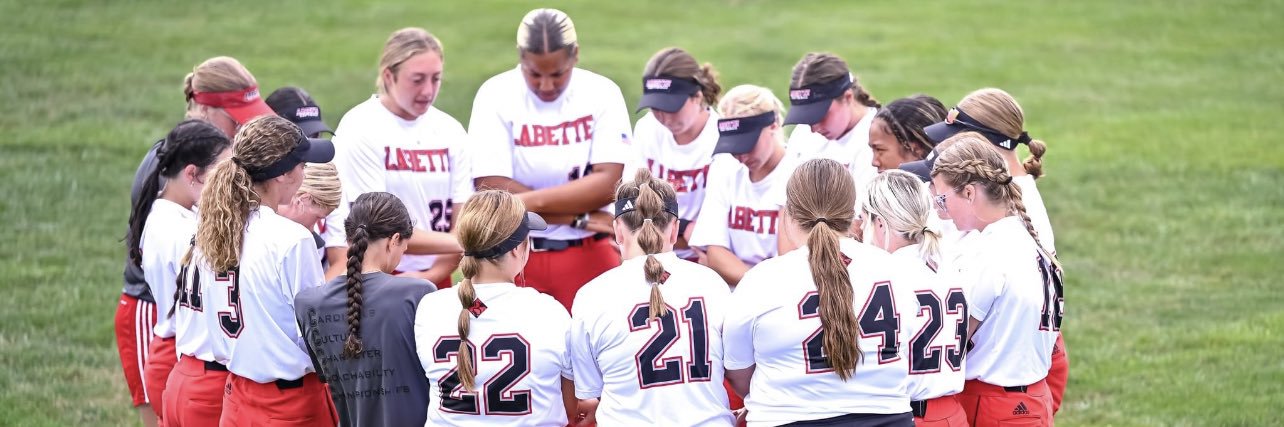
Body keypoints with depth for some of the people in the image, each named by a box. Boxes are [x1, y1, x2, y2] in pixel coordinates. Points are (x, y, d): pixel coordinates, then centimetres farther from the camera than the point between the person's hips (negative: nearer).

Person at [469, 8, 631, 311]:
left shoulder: (601, 94, -1)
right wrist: (579, 217, -13)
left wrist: (529, 201, -19)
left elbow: (609, 183, -10)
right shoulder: (496, 96, -4)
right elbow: (491, 189, -12)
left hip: (589, 256, 1)